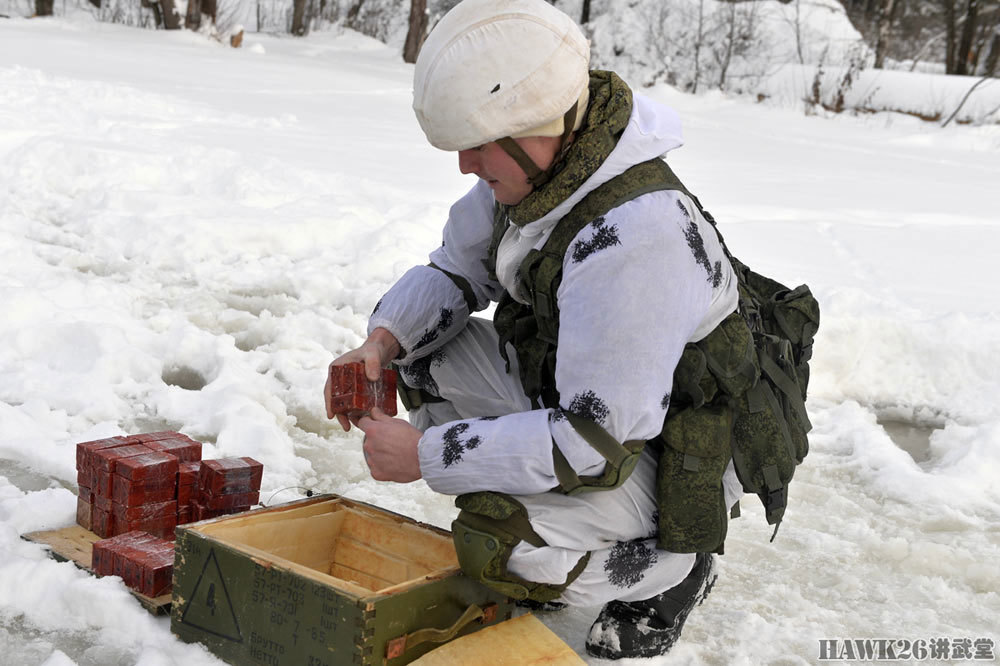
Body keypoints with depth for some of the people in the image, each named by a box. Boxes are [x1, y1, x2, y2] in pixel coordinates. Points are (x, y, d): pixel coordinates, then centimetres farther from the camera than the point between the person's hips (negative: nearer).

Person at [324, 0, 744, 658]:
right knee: (424, 353, -1)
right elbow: (457, 270, 8)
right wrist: (381, 343, -12)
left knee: (496, 545, -27)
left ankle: (672, 564, 2)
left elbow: (599, 440, -35)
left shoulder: (638, 239, -36)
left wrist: (428, 455, -29)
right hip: (569, 394, 9)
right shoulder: (537, 168, -8)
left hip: (666, 458, -8)